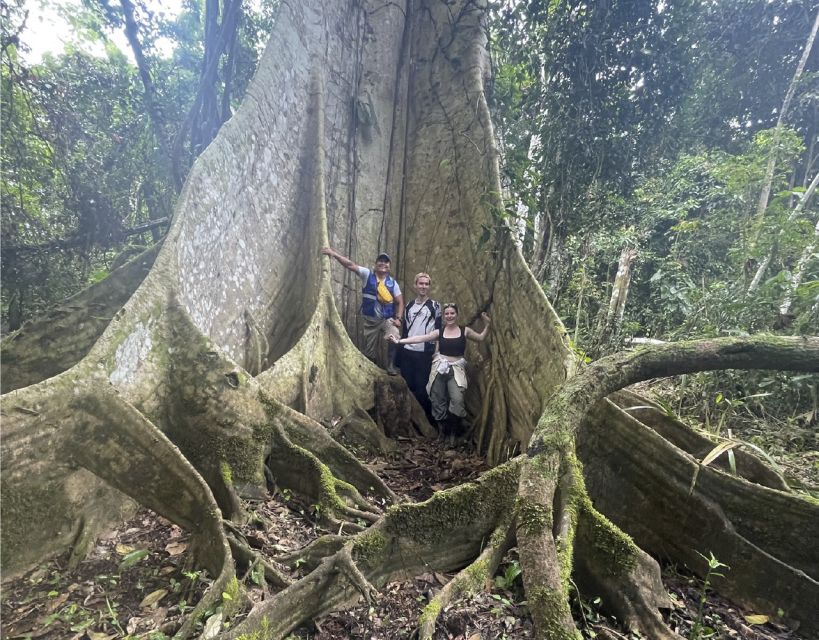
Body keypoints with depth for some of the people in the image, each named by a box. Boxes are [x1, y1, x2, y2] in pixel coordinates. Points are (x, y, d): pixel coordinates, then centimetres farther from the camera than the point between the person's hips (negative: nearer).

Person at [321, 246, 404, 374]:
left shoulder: (392, 282, 1)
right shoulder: (367, 274, -3)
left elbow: (400, 302, 4)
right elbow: (350, 265, -12)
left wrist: (398, 318, -8)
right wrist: (333, 253, -21)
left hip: (388, 319, 0)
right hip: (370, 320, 1)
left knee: (395, 339, -28)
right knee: (369, 351, 10)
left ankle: (390, 365, -8)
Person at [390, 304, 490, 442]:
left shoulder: (464, 331, 7)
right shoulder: (439, 332, 6)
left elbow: (481, 338, 18)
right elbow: (420, 338, 0)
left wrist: (487, 324, 4)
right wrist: (399, 341, -5)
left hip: (456, 369, -1)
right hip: (440, 368, 1)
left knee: (457, 400, -19)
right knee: (438, 401, 2)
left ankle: (453, 431, 1)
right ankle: (442, 431, 19)